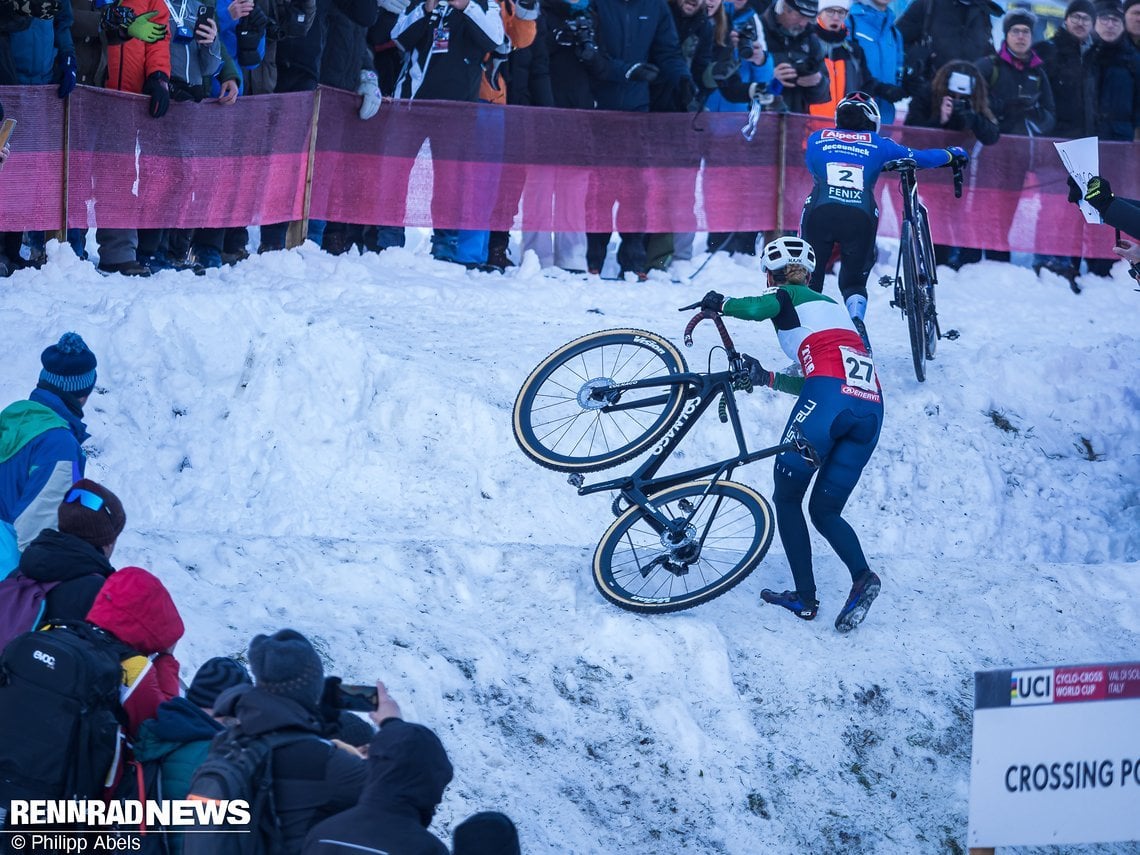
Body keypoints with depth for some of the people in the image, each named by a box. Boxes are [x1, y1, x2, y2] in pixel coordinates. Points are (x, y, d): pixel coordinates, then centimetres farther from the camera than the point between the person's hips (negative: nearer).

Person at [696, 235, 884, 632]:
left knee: (787, 498, 11)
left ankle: (805, 597, 3)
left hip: (829, 399, -6)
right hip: (871, 407, 6)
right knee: (825, 511, 13)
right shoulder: (830, 306, 34)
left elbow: (757, 308, -9)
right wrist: (766, 378, 33)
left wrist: (718, 302, 9)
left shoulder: (787, 295, 15)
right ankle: (862, 576, -14)